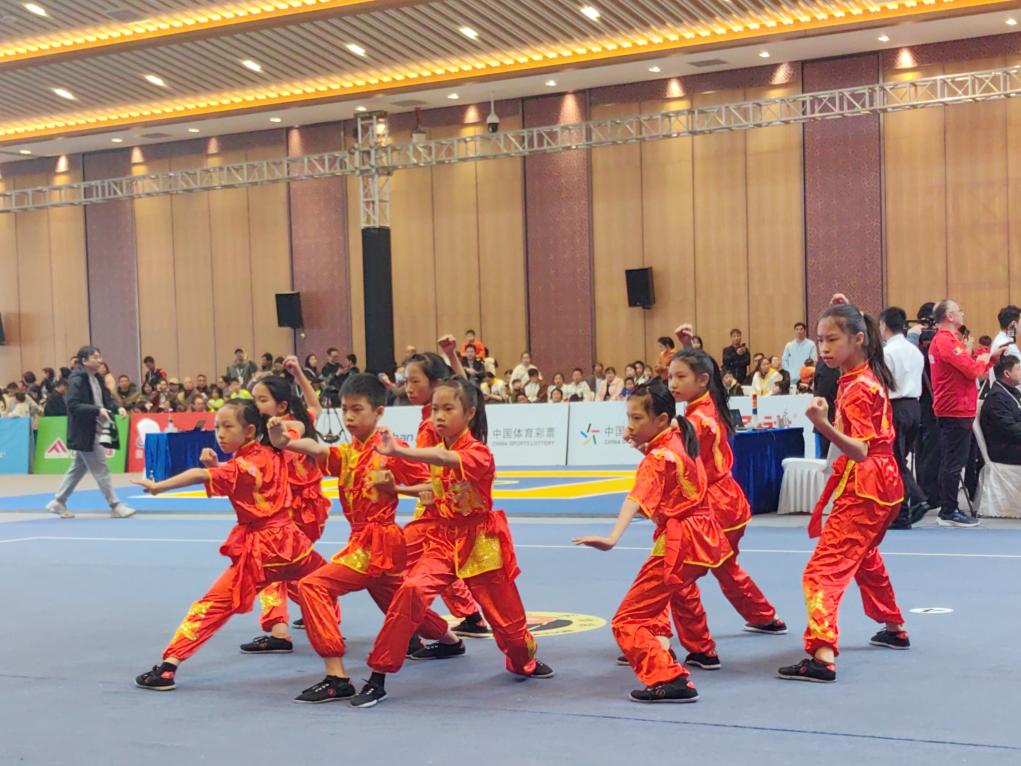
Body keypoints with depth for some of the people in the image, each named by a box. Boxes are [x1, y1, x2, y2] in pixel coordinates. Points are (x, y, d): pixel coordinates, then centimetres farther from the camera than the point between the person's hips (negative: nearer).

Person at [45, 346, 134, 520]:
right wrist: (97, 410, -30)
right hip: (84, 433, -10)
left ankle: (58, 503, 26)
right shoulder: (77, 379, -17)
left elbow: (106, 397, 18)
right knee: (100, 469, -4)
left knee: (79, 468, 16)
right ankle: (115, 506, 2)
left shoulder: (96, 377, 10)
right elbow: (73, 405, -23)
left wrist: (117, 408, -3)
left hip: (96, 431, 10)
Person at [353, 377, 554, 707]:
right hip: (442, 540, 4)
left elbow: (446, 459, -40)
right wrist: (427, 494, -1)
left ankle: (525, 662, 45)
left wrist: (398, 452, -52)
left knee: (504, 612, 10)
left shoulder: (478, 453, -18)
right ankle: (377, 677, -18)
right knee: (412, 590, -22)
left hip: (479, 543, -4)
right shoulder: (437, 452, 3)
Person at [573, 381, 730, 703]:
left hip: (678, 544, -10)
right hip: (705, 538, 10)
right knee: (680, 588, 43)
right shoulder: (679, 441, 7)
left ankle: (670, 680, -28)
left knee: (627, 621, -14)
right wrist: (643, 444, 11)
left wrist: (612, 539, -50)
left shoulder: (657, 458, -18)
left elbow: (637, 500, -36)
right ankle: (703, 649, 66)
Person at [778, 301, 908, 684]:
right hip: (883, 483, 10)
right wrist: (848, 314, 20)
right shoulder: (870, 374, 5)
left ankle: (823, 656, -31)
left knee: (823, 571, -17)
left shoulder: (856, 390, -20)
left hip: (862, 490, -10)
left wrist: (824, 426, -41)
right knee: (864, 558, 32)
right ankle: (894, 628, 46)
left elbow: (860, 451, -26)